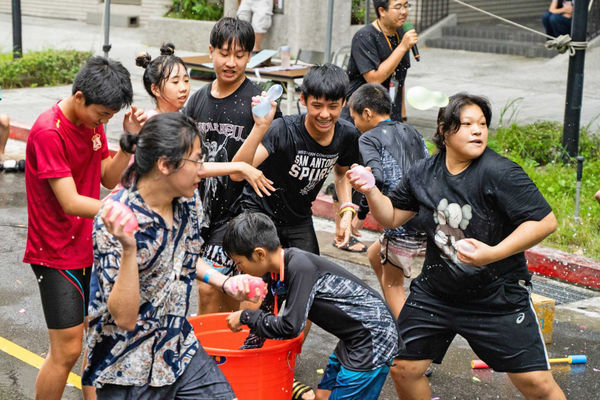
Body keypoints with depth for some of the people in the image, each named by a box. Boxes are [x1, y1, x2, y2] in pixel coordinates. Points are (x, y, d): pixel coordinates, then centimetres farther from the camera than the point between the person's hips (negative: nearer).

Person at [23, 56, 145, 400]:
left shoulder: (93, 122, 4)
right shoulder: (48, 132, -22)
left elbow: (109, 179, 5)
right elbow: (71, 203, -25)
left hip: (90, 249, 8)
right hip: (57, 255, -8)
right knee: (67, 350, -3)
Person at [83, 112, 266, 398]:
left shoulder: (188, 201, -3)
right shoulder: (116, 220, -22)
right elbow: (124, 318, -26)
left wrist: (226, 283, 3)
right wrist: (128, 248, -36)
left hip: (180, 350, 6)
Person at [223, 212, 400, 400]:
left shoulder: (300, 267, -27)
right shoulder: (277, 268, 1)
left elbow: (290, 327, -25)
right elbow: (267, 314, 17)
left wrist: (245, 317, -12)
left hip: (374, 338, -9)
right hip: (353, 338, 9)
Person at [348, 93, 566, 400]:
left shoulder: (499, 172, -18)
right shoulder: (423, 173, -1)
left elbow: (545, 221, -21)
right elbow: (391, 217, 11)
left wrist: (493, 253, -29)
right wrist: (370, 191, -8)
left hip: (498, 297, -4)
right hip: (435, 292, 4)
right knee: (403, 369, 6)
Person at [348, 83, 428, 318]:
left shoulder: (369, 138, -4)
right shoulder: (412, 132, 16)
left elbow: (377, 177, -21)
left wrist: (361, 214, -12)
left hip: (404, 228, -7)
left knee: (392, 282, 12)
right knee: (374, 255, 27)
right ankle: (396, 316, 33)